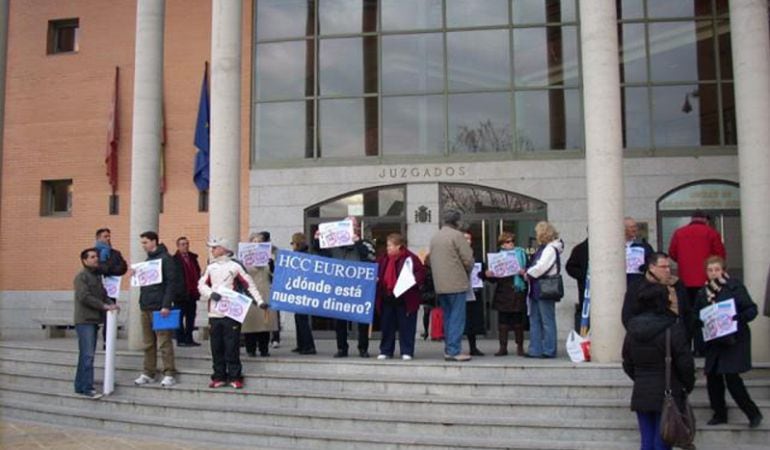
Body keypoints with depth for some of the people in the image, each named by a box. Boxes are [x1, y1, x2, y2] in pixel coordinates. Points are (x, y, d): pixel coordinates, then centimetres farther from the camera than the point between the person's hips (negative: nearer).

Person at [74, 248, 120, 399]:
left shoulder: (97, 276, 18)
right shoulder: (81, 277, -9)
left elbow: (103, 295, 18)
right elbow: (84, 297, -19)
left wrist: (111, 304, -2)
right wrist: (104, 306, -19)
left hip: (94, 320, 9)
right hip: (84, 320, -9)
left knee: (86, 355, 12)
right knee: (87, 355, -10)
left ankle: (80, 386, 19)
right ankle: (87, 388, -8)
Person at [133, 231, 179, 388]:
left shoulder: (166, 259, -7)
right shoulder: (148, 260, 17)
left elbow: (171, 282, -14)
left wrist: (166, 305, -20)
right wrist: (142, 301, 8)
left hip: (160, 308, -8)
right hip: (146, 307, 8)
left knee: (164, 343, -4)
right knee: (148, 344, 10)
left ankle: (169, 374, 0)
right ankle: (148, 373, 16)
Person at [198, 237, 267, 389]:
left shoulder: (235, 266, -1)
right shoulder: (210, 267, 14)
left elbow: (249, 284, -2)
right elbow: (202, 284, 9)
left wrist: (259, 301, -9)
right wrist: (211, 293, -11)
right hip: (214, 313, 5)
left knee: (232, 346, -3)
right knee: (216, 346, 6)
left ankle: (234, 377, 6)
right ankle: (219, 377, 15)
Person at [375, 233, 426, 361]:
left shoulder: (410, 258, -8)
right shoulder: (384, 259, 11)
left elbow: (421, 273, -11)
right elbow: (378, 274, 21)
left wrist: (414, 281, -26)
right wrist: (376, 280, 2)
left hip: (405, 299, -6)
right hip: (386, 298, 6)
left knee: (406, 326, 2)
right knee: (387, 326, 11)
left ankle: (407, 352, 10)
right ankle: (385, 351, 21)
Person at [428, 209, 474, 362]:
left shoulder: (434, 237, 12)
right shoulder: (457, 235, -10)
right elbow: (468, 259, -12)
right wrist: (467, 272, 6)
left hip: (440, 285, 7)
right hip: (457, 283, -7)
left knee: (447, 317, 14)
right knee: (457, 318, -3)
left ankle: (448, 349, 17)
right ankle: (454, 351, -5)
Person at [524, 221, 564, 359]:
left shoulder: (550, 249, -12)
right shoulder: (542, 248, 17)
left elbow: (540, 267, -20)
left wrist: (528, 274, -7)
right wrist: (527, 271, 5)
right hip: (536, 290, 10)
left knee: (547, 321, -3)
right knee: (534, 320, 10)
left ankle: (549, 351, 3)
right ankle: (535, 350, 15)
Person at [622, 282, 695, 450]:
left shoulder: (632, 329, 4)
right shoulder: (672, 328, -13)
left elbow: (627, 364, 10)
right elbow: (685, 362, -10)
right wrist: (688, 385, 6)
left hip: (641, 394, 5)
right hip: (667, 394, -5)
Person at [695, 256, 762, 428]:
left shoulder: (735, 287, -6)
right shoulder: (703, 292, 7)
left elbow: (752, 309, -7)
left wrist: (739, 317, -25)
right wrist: (703, 322, -8)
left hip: (735, 340, -5)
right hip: (714, 341, 5)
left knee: (731, 377, -11)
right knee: (712, 376, 5)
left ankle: (753, 413, 7)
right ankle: (719, 414, 22)